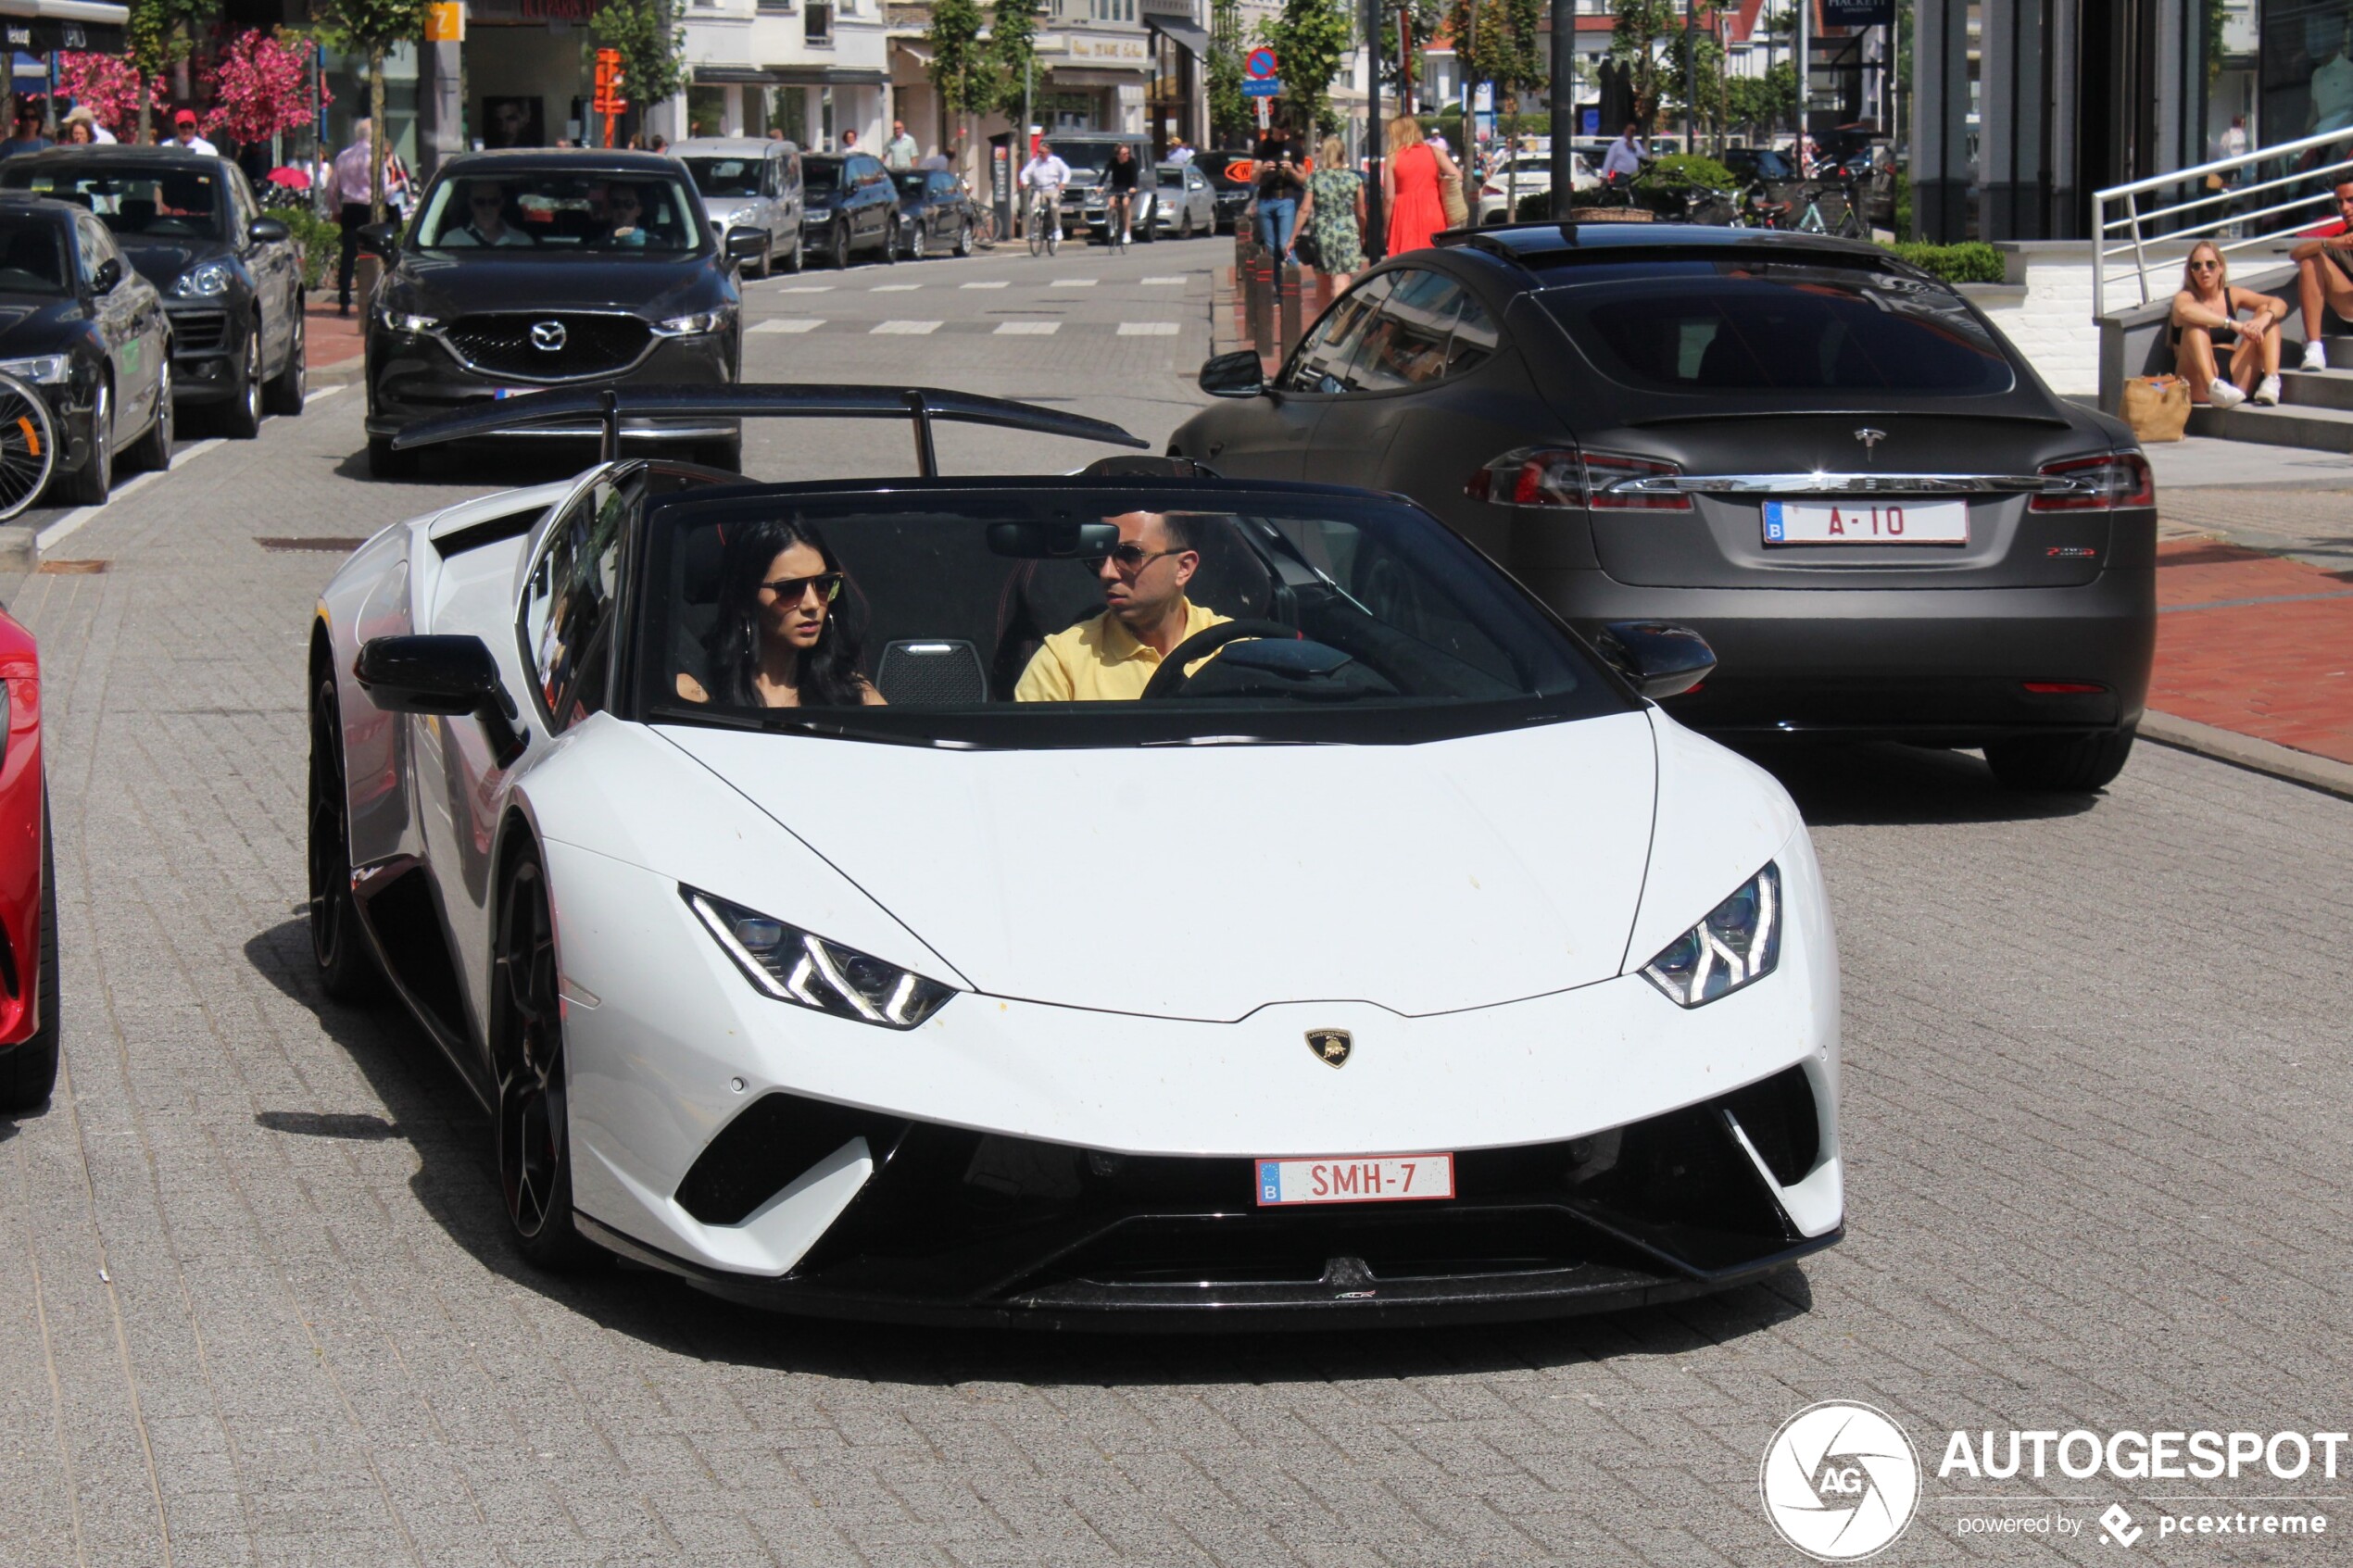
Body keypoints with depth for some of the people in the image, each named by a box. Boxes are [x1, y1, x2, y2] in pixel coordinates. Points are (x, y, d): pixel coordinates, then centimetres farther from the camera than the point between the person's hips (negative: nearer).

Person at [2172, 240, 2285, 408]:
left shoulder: (2233, 296, 13)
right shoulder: (2185, 297, -1)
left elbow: (2280, 305, 1)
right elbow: (2185, 310, -28)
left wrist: (2264, 319, -23)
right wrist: (2234, 325, -37)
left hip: (2235, 378, 4)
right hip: (2199, 385, -4)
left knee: (2265, 311, -2)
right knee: (2195, 324, -26)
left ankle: (2272, 380, -25)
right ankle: (2213, 387, -51)